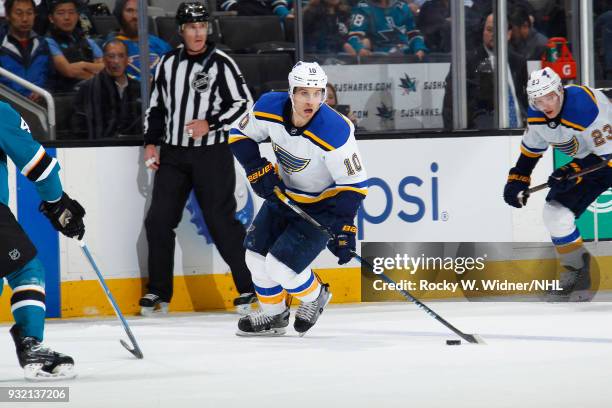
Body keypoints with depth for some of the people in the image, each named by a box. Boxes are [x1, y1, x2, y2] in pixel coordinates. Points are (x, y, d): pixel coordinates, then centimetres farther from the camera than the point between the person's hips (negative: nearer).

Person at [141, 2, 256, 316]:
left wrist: (210, 124, -18)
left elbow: (243, 104, -7)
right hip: (173, 154, 5)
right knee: (159, 220, 1)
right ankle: (159, 291, 12)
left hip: (211, 155, -5)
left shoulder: (221, 64, -7)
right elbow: (156, 106, 16)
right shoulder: (168, 63, 7)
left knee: (221, 221, -6)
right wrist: (151, 142, 8)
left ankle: (249, 287, 3)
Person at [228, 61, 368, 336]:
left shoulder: (334, 132, -34)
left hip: (322, 205, -6)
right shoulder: (269, 108, -20)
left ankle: (314, 296, 19)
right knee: (256, 255, 9)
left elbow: (353, 184, -26)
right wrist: (258, 170, -15)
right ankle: (274, 315, 33)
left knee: (280, 267, -13)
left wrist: (343, 230, -32)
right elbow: (240, 135, 0)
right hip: (283, 193, 6)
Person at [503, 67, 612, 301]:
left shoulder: (587, 107, -34)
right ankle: (576, 273, 15)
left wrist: (573, 172, -34)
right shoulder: (536, 115, -9)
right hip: (585, 162, 8)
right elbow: (530, 148, 12)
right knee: (555, 212, 1)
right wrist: (517, 180, 7)